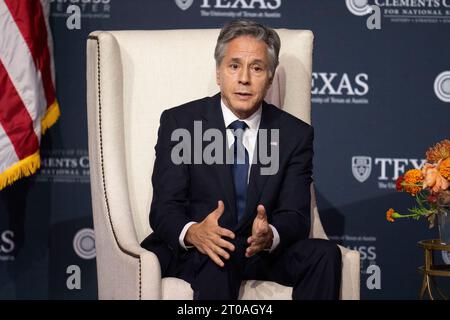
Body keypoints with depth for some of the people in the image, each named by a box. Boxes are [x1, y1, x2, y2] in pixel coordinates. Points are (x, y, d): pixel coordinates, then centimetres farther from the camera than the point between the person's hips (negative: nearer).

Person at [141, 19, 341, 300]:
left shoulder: (295, 134, 3)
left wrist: (270, 235, -30)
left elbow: (295, 215, -4)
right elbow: (164, 208, -9)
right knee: (218, 261, -37)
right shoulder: (179, 122, -3)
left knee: (324, 253, -24)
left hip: (262, 251, 3)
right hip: (189, 251, -3)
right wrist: (192, 232, -33)